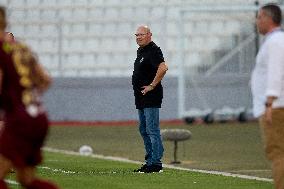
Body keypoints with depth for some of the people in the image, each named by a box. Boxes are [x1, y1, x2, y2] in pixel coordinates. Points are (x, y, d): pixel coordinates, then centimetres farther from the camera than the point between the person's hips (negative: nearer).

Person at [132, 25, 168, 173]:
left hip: (151, 97, -11)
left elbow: (163, 68, -29)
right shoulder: (140, 51, 17)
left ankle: (156, 163, -9)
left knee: (152, 130, -10)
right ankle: (149, 161, 19)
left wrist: (152, 86, -23)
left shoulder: (153, 50, -14)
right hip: (141, 98, 11)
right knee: (144, 130, 14)